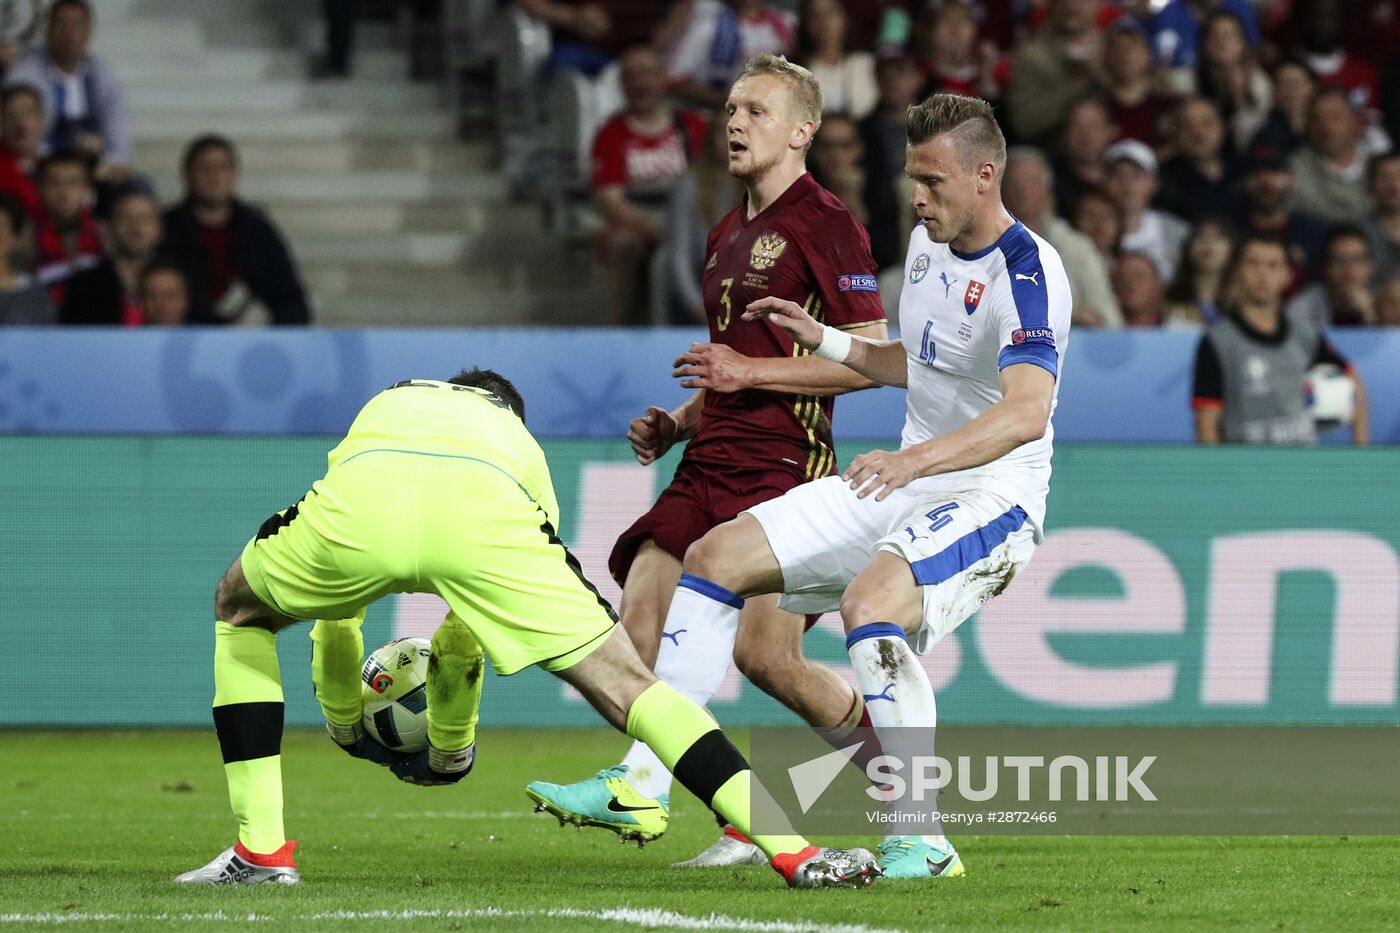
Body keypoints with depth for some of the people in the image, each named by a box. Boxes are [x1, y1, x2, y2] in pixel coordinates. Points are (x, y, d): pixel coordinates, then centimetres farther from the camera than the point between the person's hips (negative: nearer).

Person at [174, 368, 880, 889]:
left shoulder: (380, 411, 50)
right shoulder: (520, 445, 46)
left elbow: (331, 610, 57)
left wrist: (344, 723, 72)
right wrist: (449, 746, 68)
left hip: (361, 502, 0)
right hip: (486, 518, 0)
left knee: (239, 609, 30)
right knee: (624, 682, 10)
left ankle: (261, 850, 21)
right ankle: (796, 853, -1)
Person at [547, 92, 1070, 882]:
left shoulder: (1028, 273, -21)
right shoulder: (927, 243, 8)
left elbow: (1027, 411, -37)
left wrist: (915, 459, -50)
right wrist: (823, 339, 16)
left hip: (992, 498, -9)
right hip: (904, 485, 9)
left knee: (870, 601, -37)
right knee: (717, 557, 2)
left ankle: (920, 842, -29)